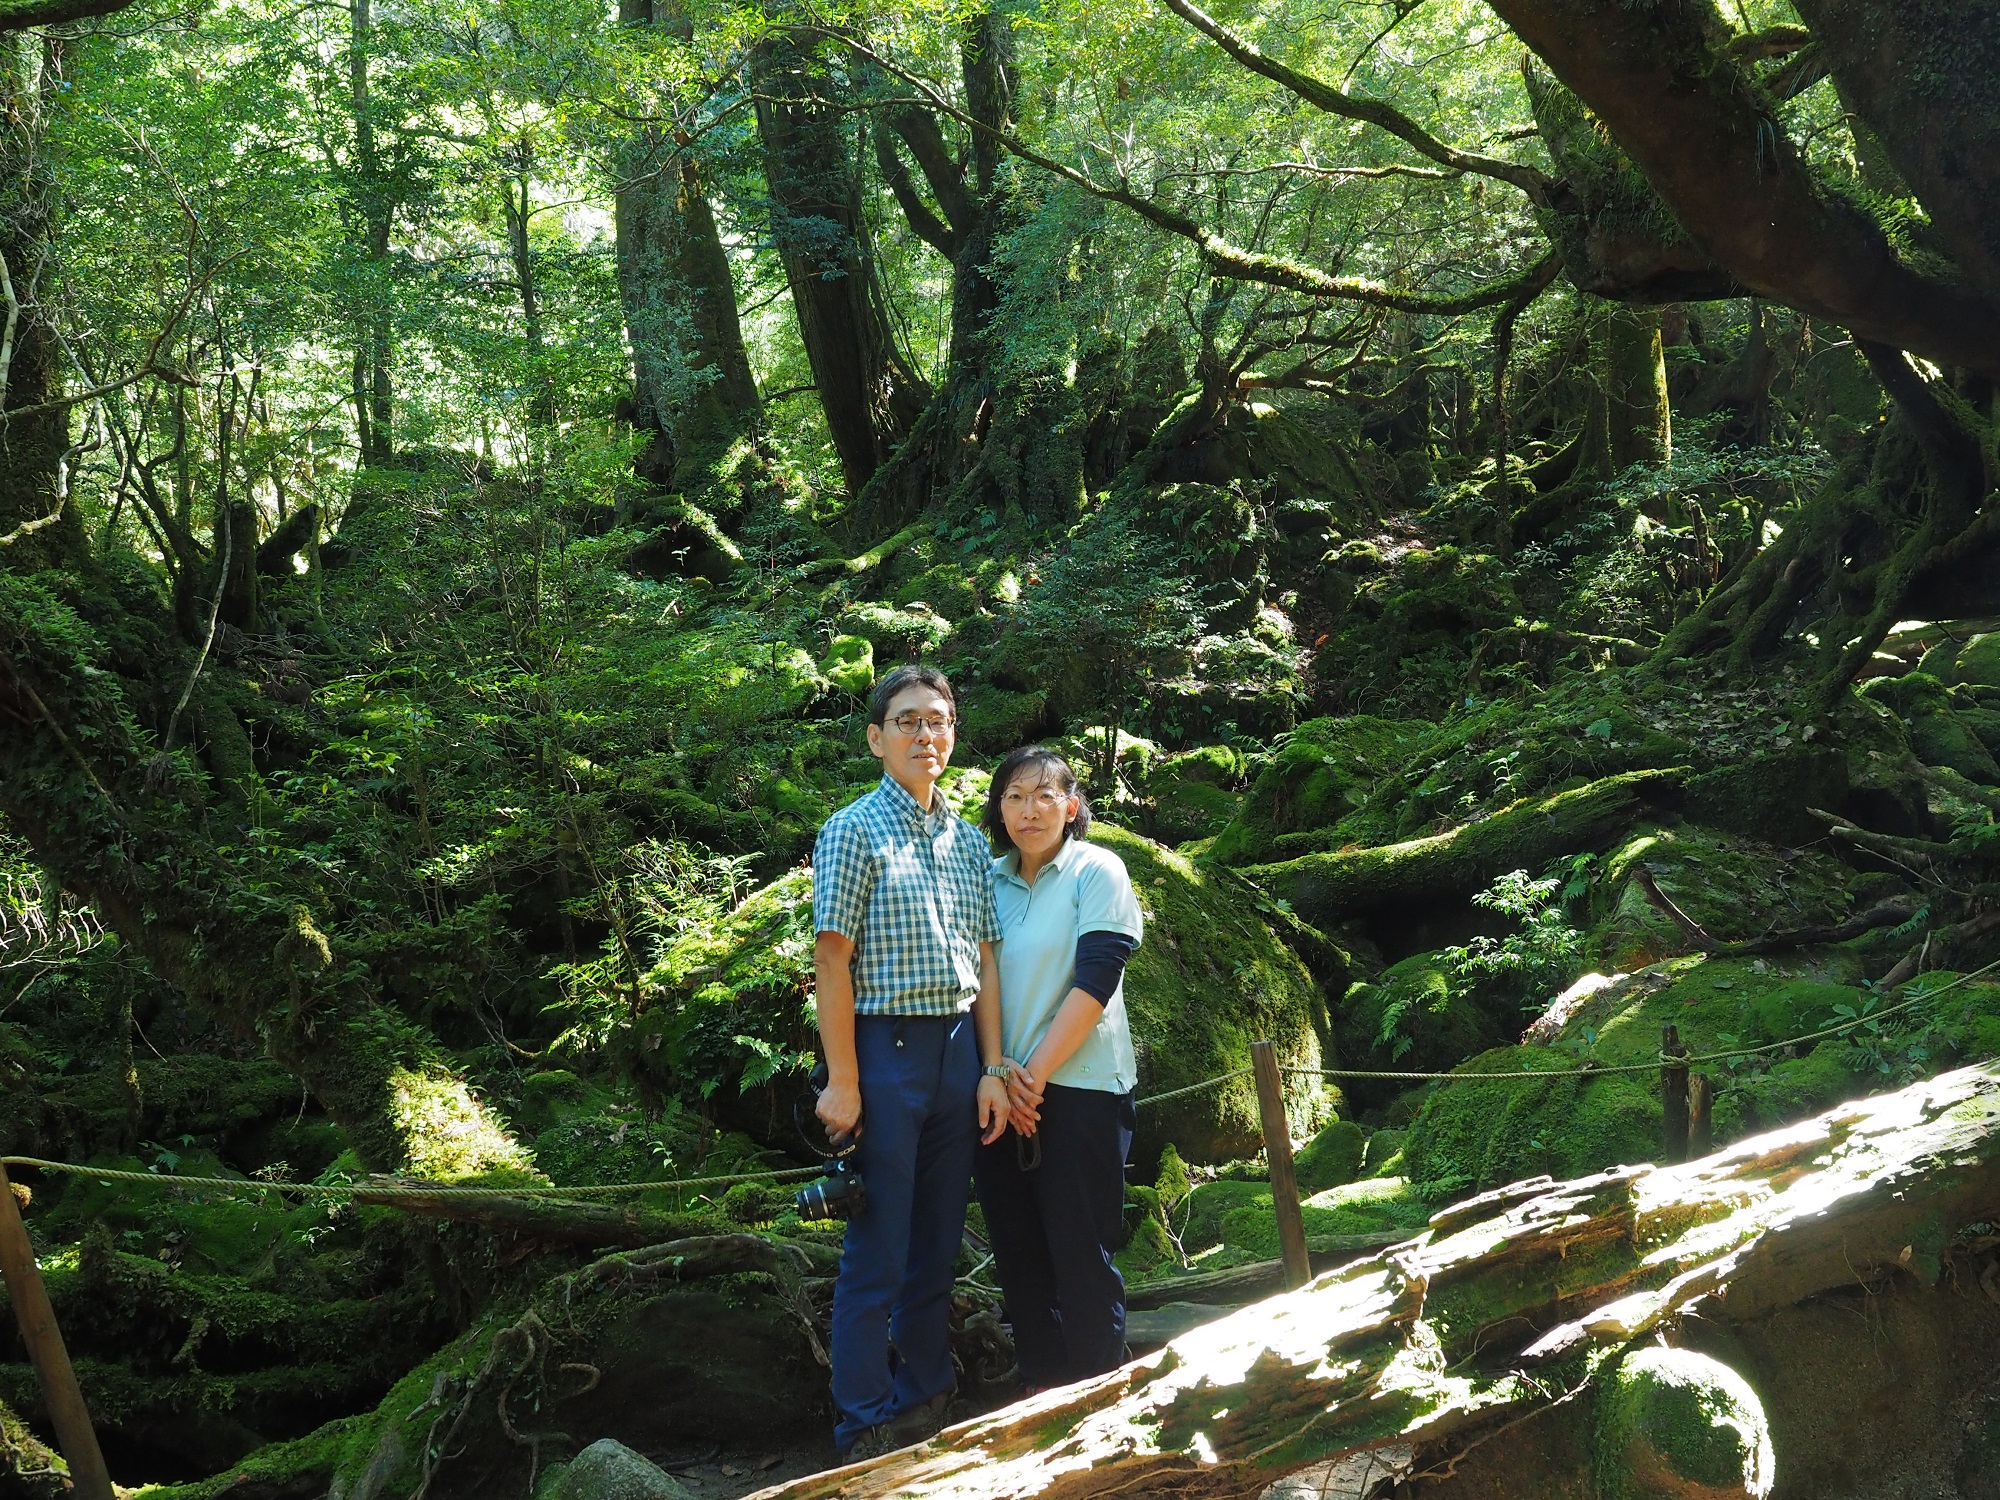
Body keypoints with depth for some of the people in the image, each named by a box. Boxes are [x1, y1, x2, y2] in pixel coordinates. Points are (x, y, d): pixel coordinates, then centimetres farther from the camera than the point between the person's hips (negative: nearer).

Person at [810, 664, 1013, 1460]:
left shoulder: (968, 841, 12)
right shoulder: (855, 830, -5)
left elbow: (984, 963, 12)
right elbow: (832, 960, -10)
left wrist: (991, 1069, 6)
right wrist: (841, 1080, -14)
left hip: (958, 1049, 6)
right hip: (885, 1046, -6)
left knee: (938, 1240, 12)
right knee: (878, 1251, -1)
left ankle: (924, 1398, 24)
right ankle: (865, 1426, 8)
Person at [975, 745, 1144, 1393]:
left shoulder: (1097, 872, -3)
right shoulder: (988, 880, 10)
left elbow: (1094, 980, -11)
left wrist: (1035, 1073, -14)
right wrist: (1000, 1070, -8)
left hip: (1078, 1089, -5)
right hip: (1002, 1092, 5)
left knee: (1082, 1255, -2)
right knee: (1018, 1253, 9)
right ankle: (1039, 1392, 20)